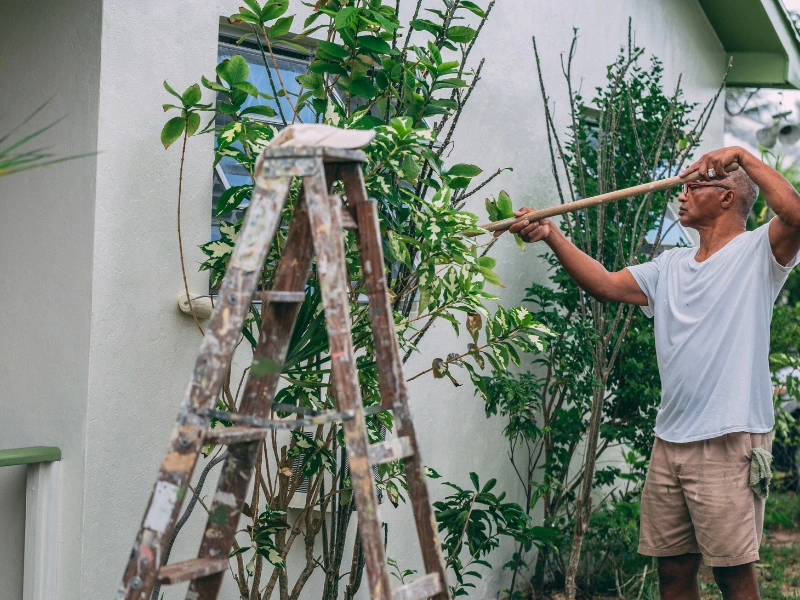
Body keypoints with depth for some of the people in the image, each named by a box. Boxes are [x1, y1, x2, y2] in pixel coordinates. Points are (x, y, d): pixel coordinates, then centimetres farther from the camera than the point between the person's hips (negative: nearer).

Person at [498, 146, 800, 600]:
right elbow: (606, 285, 12)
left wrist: (742, 155, -13)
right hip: (670, 440, 7)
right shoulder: (671, 266, 18)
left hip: (729, 441, -7)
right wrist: (551, 233, 4)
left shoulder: (758, 252, -2)